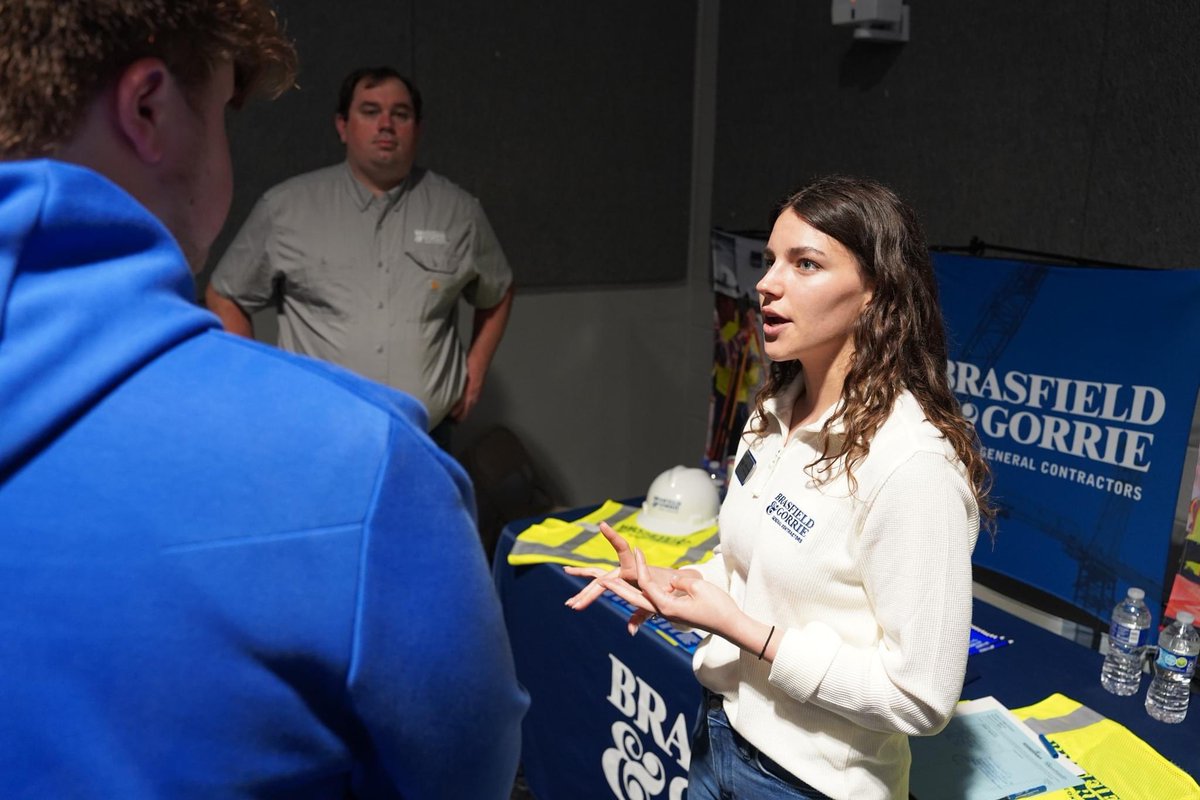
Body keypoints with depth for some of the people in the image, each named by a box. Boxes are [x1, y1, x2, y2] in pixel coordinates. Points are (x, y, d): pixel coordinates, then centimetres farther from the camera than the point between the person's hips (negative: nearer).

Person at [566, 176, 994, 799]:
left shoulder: (914, 462, -27)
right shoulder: (775, 411, -1)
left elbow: (921, 700, -23)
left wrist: (739, 627, -23)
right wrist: (673, 583, -6)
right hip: (719, 729, 7)